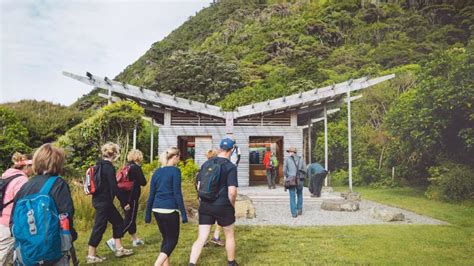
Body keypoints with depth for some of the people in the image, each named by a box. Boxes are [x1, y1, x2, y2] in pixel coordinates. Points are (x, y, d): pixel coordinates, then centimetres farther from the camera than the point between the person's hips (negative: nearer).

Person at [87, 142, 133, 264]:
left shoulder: (100, 165, 10)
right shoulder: (109, 167, -18)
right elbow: (114, 187, -21)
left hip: (99, 199, 10)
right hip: (104, 201, -10)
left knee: (118, 221, 15)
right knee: (99, 227, 1)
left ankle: (119, 249, 23)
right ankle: (91, 255, 13)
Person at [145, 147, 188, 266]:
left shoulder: (157, 172, 10)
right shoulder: (175, 171, -9)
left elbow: (151, 195, 11)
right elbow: (177, 194, -12)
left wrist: (148, 214, 16)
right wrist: (183, 213, -8)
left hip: (157, 210, 7)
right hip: (170, 210, -7)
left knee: (166, 238, 19)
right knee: (172, 240, 5)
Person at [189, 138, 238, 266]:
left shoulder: (206, 164, 5)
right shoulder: (231, 166, -11)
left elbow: (199, 186, 10)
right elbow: (232, 191, -18)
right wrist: (233, 205, 0)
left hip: (205, 206, 4)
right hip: (223, 206, -4)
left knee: (201, 238, 6)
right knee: (229, 235, 19)